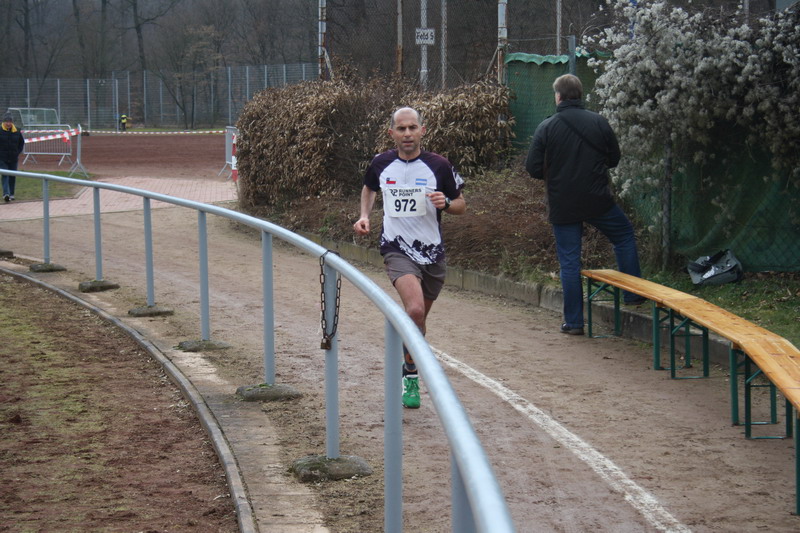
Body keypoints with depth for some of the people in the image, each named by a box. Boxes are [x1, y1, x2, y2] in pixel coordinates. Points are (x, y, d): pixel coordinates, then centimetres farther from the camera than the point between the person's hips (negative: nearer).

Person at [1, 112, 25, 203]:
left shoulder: (17, 132, 2)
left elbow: (22, 142, 17)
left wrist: (18, 152, 8)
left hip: (13, 158, 4)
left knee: (12, 176, 10)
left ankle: (11, 194, 22)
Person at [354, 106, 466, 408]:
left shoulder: (439, 166, -4)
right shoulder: (381, 164, 1)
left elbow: (461, 206, 5)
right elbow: (368, 188, 23)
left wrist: (445, 204, -17)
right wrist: (364, 216, 6)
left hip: (432, 251, 2)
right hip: (397, 249, -2)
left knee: (419, 316, 14)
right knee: (415, 310, -24)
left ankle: (409, 363, 40)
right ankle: (411, 376, -10)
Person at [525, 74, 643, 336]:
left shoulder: (547, 128, -8)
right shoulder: (598, 122, -3)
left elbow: (533, 169, -7)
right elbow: (614, 159, 5)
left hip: (562, 205, -1)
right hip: (597, 201, 1)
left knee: (569, 262, 6)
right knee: (624, 235, 24)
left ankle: (573, 321, 8)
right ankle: (633, 293, 25)